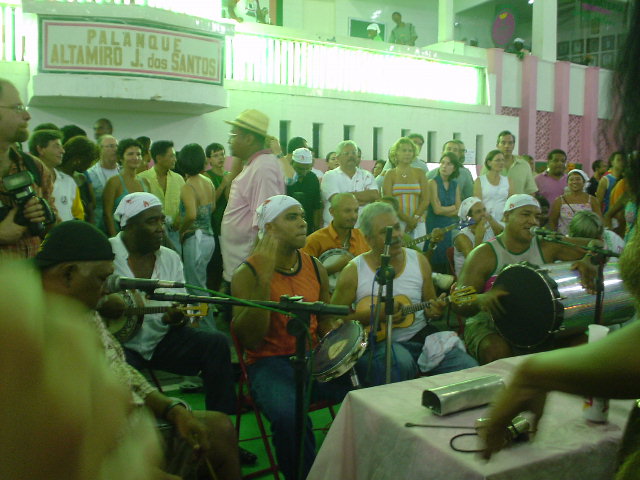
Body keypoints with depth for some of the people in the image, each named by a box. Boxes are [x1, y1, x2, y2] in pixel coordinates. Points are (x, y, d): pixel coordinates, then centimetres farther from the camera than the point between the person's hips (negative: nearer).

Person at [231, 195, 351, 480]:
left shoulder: (315, 268, 9)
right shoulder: (248, 273, -6)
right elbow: (249, 340, -17)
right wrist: (264, 279, -23)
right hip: (269, 363, -4)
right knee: (289, 415, -35)